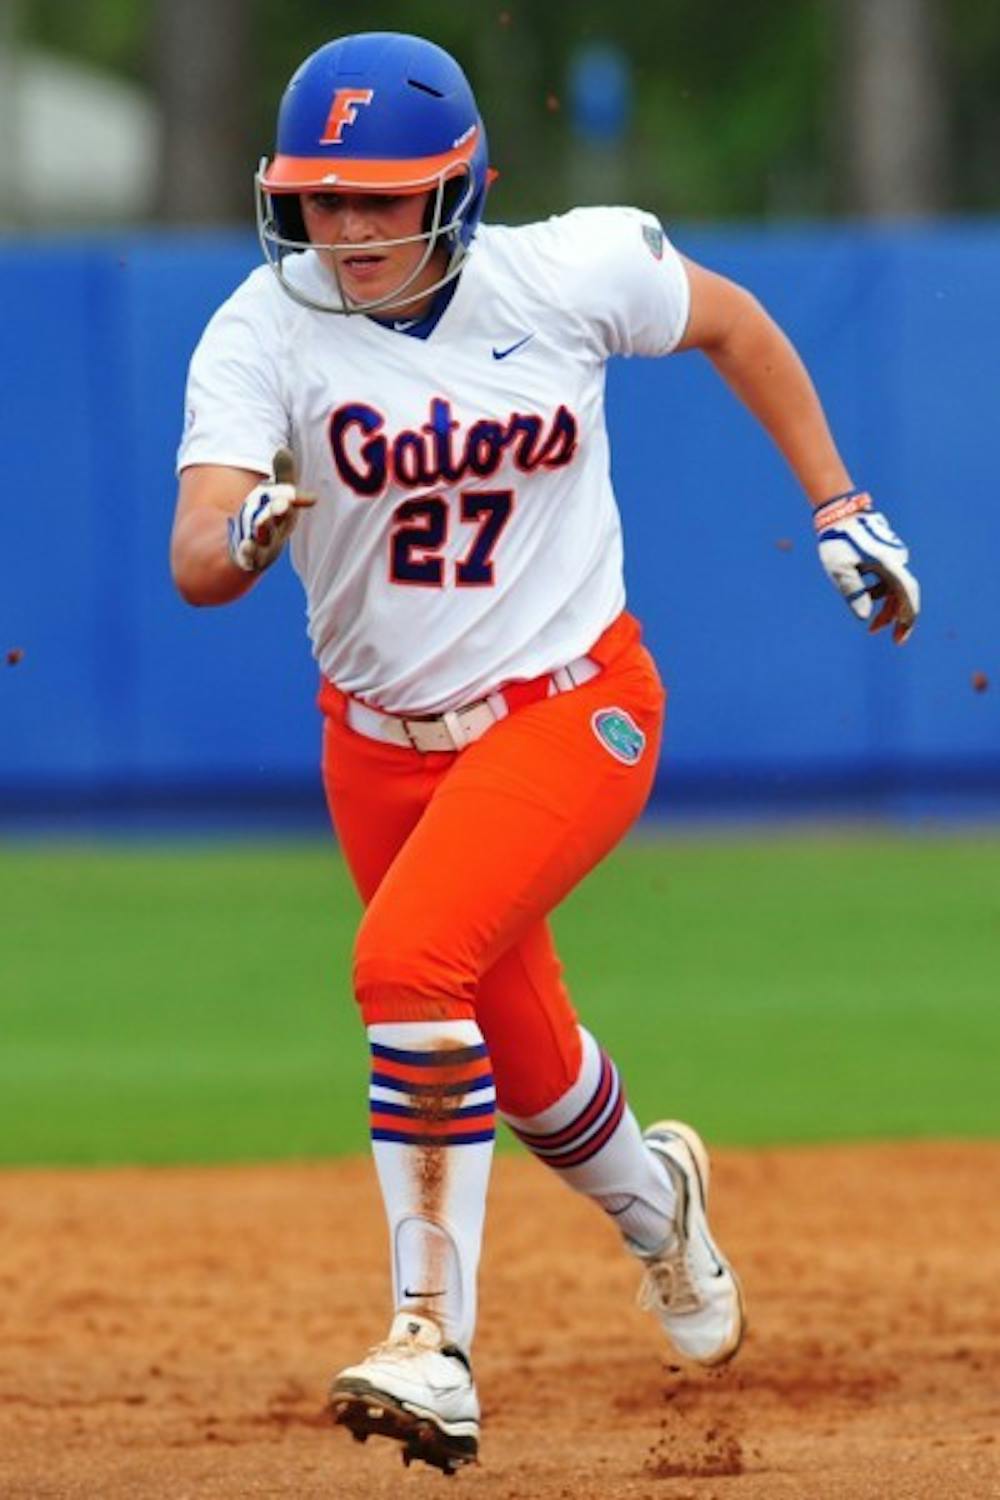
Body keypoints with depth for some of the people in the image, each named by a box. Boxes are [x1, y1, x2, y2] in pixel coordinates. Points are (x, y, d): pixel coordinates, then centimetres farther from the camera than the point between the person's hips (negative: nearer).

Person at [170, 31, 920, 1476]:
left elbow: (734, 325, 8)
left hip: (571, 711, -3)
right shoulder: (263, 334, -14)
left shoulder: (570, 274, -13)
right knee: (518, 1053, 17)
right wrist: (242, 534, -49)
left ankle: (435, 1342, -21)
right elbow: (193, 564, -26)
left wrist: (839, 508, 7)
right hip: (383, 740, 3)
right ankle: (652, 1198, 53)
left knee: (410, 959, -27)